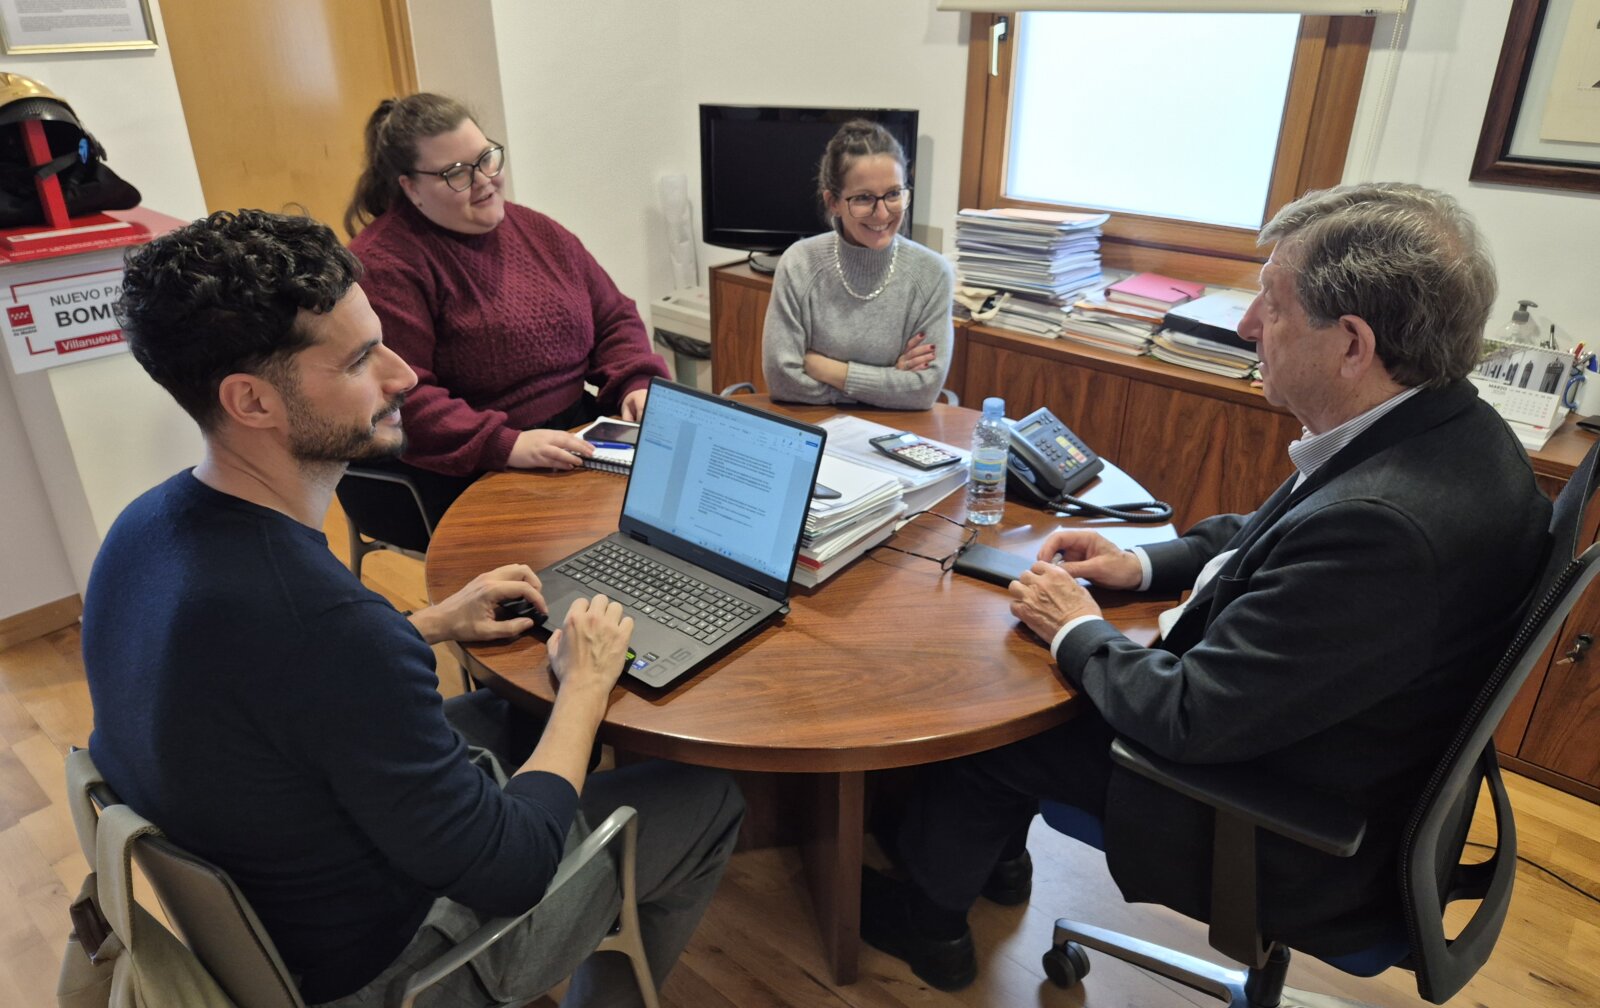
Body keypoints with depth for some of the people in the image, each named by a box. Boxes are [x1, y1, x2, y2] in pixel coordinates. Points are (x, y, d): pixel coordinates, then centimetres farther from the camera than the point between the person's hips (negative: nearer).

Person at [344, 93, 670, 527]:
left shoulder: (536, 230, 14)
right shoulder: (383, 266, -8)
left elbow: (614, 318, 18)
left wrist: (638, 383, -3)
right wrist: (506, 445, -28)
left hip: (582, 439, 7)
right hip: (468, 480, -7)